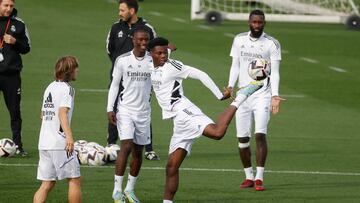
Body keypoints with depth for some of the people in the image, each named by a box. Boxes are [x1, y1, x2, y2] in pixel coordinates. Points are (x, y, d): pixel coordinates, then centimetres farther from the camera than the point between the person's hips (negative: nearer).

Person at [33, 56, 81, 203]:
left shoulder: (50, 87, 17)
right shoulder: (67, 89, -8)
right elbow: (62, 113, -22)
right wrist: (69, 136, -33)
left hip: (44, 143, 8)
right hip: (60, 143, -8)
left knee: (47, 184, 6)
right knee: (74, 180, 2)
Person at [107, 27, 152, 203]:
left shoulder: (152, 61, 2)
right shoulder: (122, 60, -3)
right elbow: (114, 85, 1)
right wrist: (110, 109, -5)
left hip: (144, 112, 3)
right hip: (125, 109, -3)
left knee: (138, 151, 7)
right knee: (126, 146, -16)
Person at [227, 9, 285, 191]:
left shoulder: (272, 44, -2)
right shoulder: (239, 40, 8)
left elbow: (274, 72, -3)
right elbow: (235, 66, 12)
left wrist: (275, 95, -15)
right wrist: (230, 87, -2)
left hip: (262, 95, -4)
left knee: (260, 134, -15)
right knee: (242, 138, 3)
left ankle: (259, 178, -11)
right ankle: (248, 176, 15)